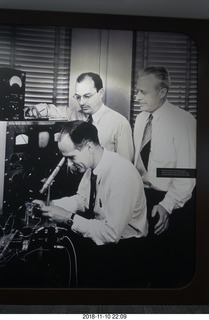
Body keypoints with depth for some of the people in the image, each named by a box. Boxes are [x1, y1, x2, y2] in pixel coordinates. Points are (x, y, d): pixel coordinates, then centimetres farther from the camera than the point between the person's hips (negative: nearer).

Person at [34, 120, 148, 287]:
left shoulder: (121, 174, -29)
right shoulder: (92, 164, -7)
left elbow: (111, 233, -26)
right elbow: (81, 199, 9)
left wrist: (69, 218, -22)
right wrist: (48, 206, -5)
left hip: (122, 246, -7)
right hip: (101, 226, 7)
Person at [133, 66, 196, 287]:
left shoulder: (183, 121, -17)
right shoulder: (140, 119, 4)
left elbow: (188, 171, -19)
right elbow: (137, 160, 8)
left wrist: (166, 205, -22)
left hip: (173, 202, -5)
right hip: (143, 195, 6)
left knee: (174, 259, 9)